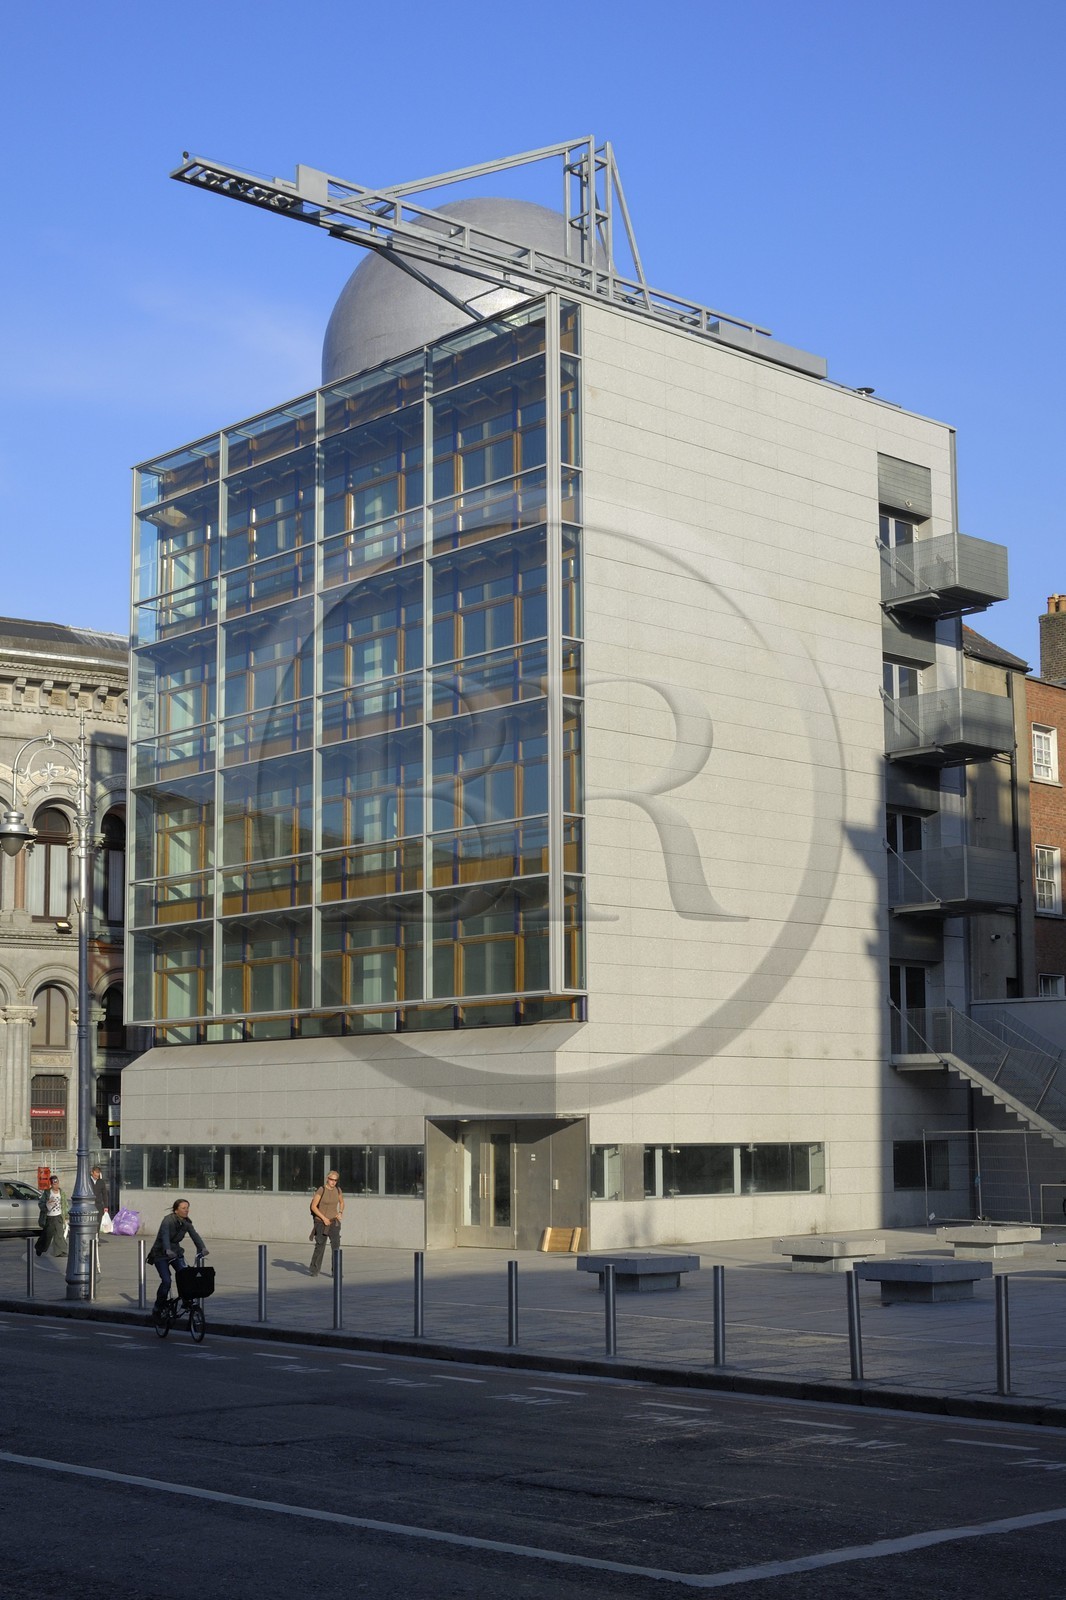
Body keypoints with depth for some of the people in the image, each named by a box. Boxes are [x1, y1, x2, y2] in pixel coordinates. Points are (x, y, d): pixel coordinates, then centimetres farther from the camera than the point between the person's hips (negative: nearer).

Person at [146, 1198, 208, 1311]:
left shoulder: (186, 1222, -1)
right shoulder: (168, 1220, -20)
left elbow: (195, 1235, -13)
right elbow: (165, 1235, -37)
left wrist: (203, 1248, -31)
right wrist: (168, 1250, -55)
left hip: (176, 1252, 6)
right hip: (161, 1254, -6)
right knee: (166, 1281, -17)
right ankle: (158, 1307, 3)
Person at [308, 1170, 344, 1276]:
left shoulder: (338, 1190, 2)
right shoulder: (321, 1190, -13)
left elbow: (342, 1202, 20)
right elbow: (313, 1206, -11)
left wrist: (340, 1212, 2)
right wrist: (324, 1218, -16)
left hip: (334, 1222, 3)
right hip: (321, 1222, -3)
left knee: (336, 1246, -8)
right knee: (320, 1246, 4)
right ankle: (314, 1270, 22)